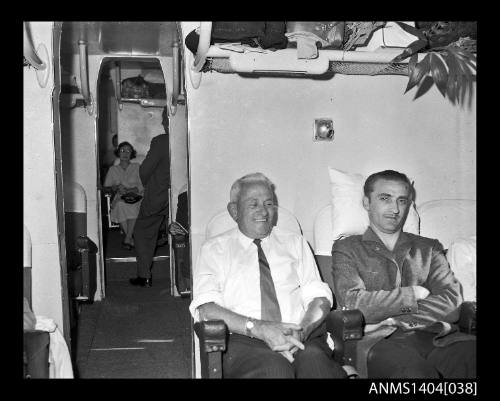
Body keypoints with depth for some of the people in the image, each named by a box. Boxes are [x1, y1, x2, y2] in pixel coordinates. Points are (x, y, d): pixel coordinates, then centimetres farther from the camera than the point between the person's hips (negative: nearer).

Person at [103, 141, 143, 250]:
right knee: (120, 205, -36)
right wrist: (116, 188, -6)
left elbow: (142, 187, 6)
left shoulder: (136, 167, 15)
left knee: (133, 206, -37)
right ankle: (132, 239, -30)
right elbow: (106, 187, 15)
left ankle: (127, 238, -36)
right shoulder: (113, 169, 18)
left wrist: (128, 190, -11)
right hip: (119, 199, 1)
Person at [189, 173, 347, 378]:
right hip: (243, 340, -1)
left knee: (314, 359, -33)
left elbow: (319, 298, 9)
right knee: (274, 367, -34)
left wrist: (301, 330, -13)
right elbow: (205, 308, -4)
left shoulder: (295, 243, 20)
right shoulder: (214, 249, 11)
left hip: (303, 338, 2)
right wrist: (259, 328, -18)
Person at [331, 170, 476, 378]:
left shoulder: (429, 248, 22)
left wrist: (394, 319, -6)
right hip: (379, 339, -4)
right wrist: (413, 294, 0)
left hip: (433, 335, 4)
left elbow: (452, 300, 5)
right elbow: (353, 303, -4)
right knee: (414, 371, -39)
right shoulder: (346, 249, 14)